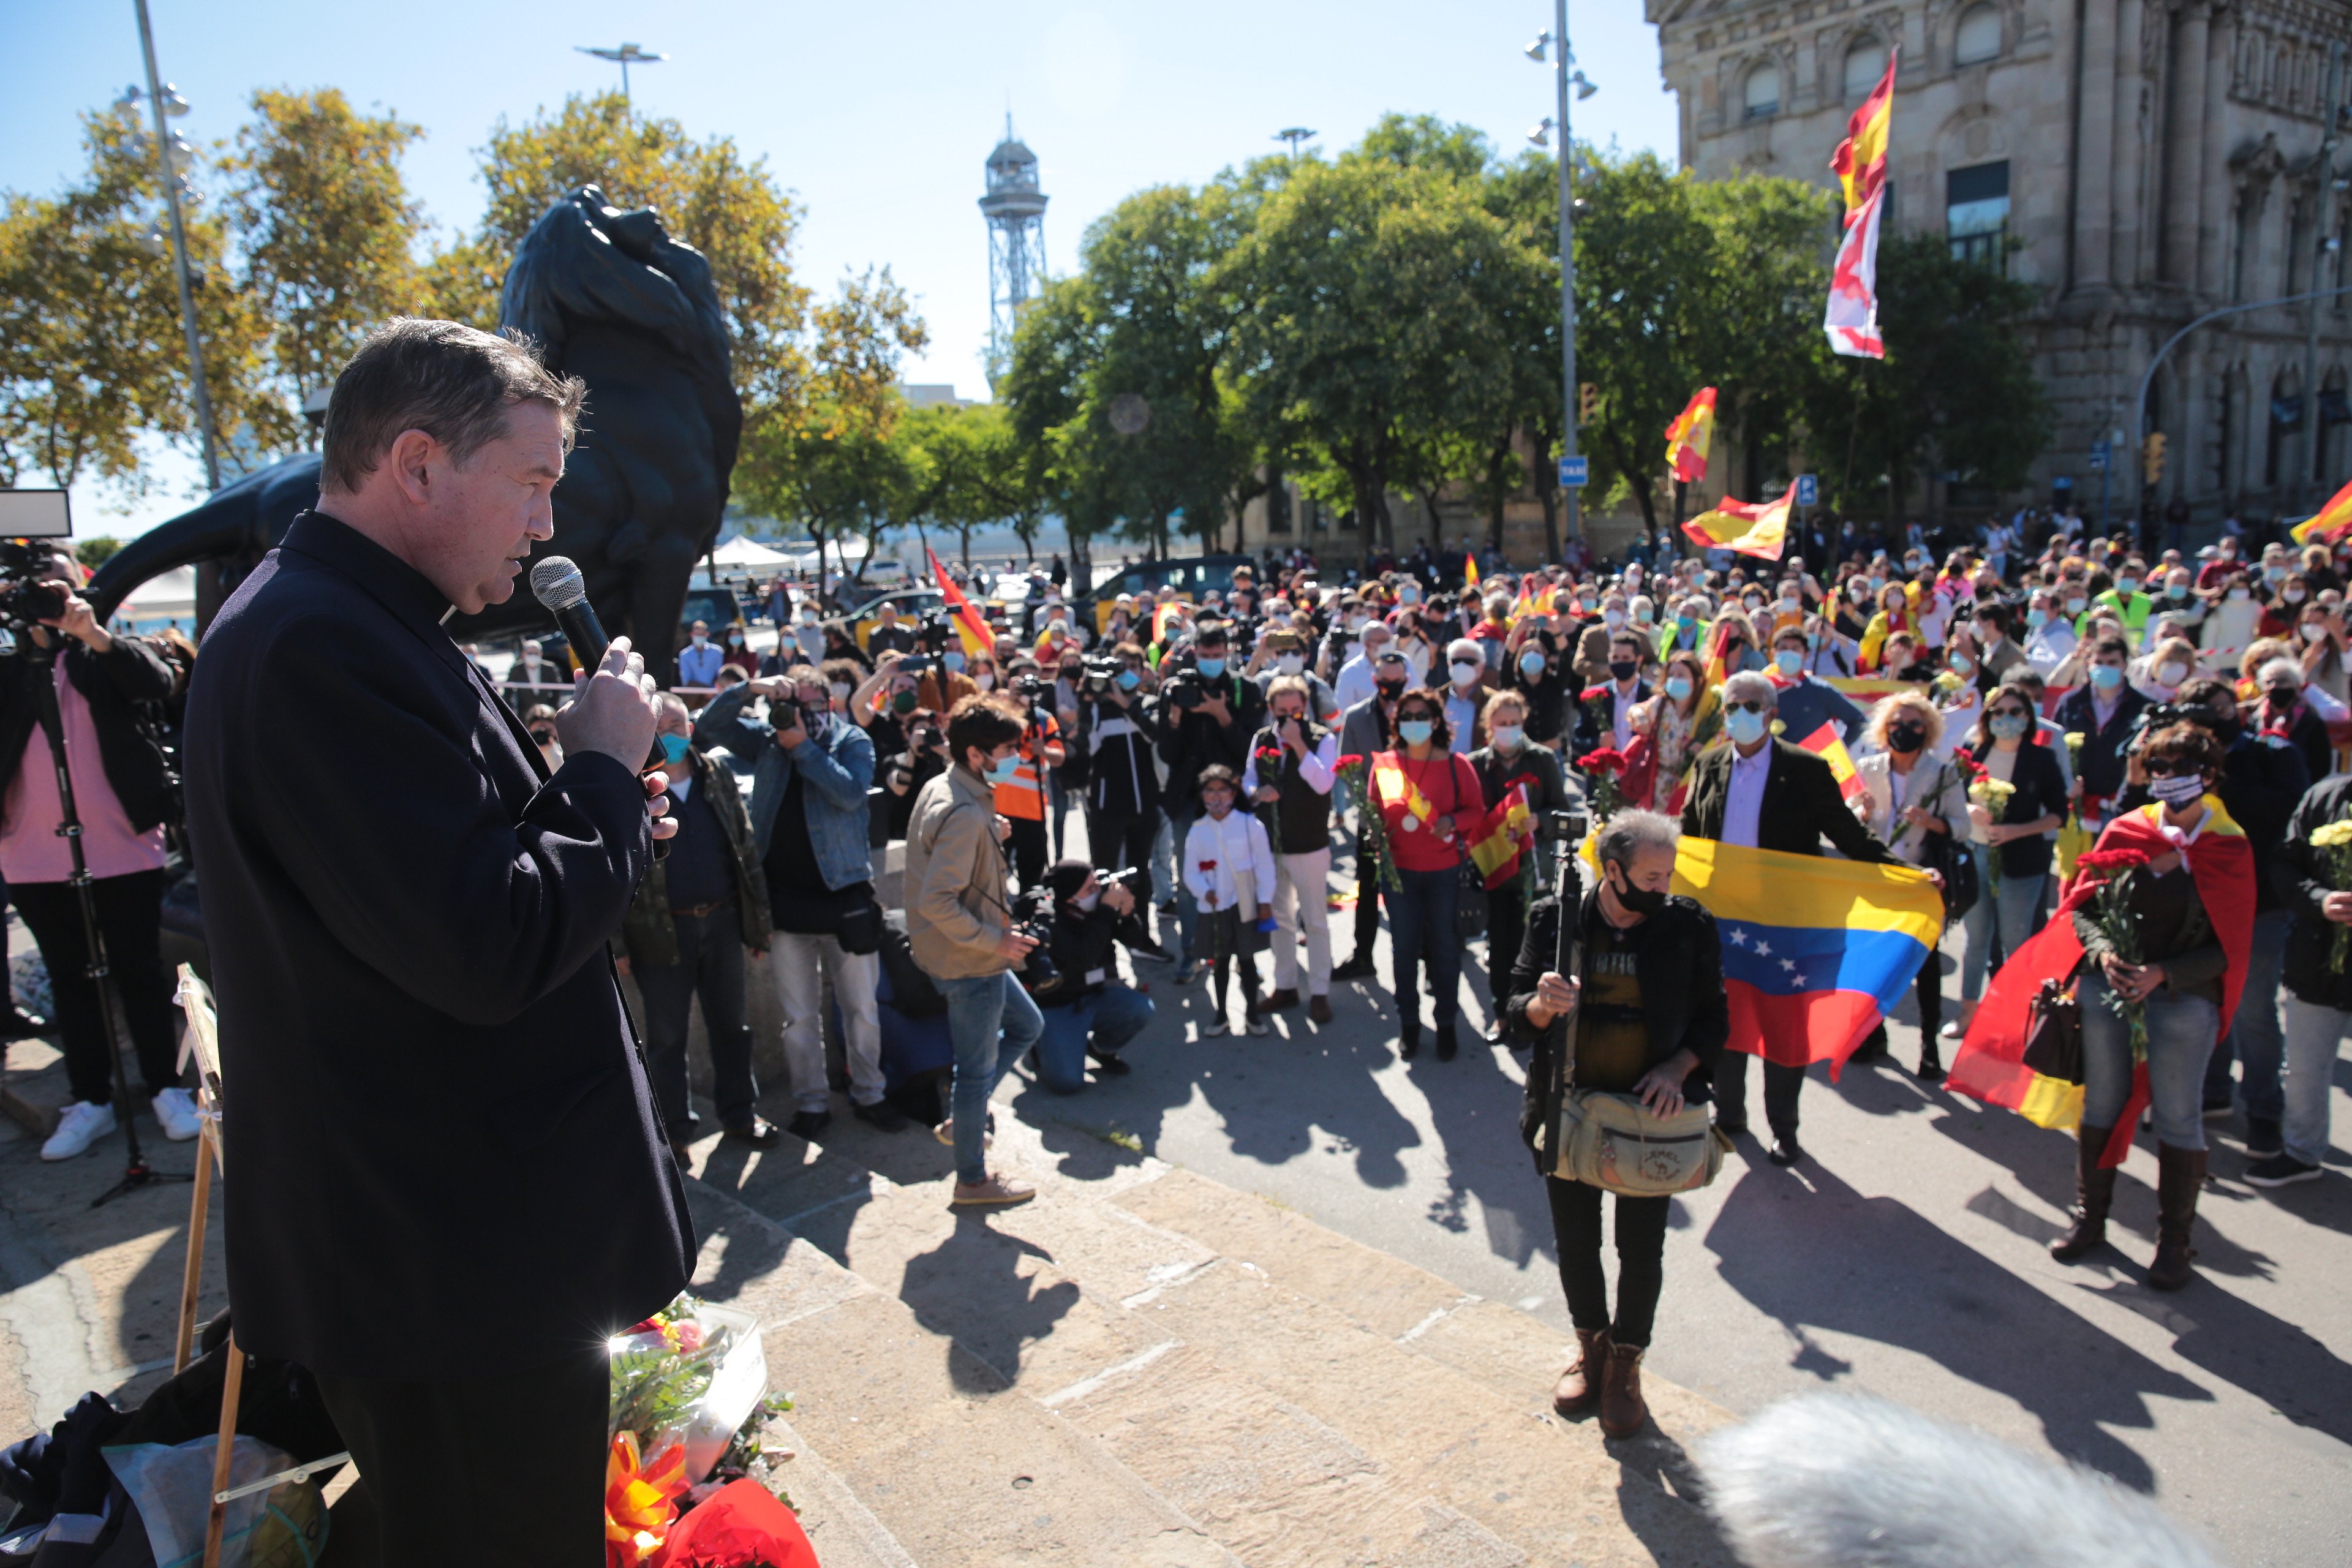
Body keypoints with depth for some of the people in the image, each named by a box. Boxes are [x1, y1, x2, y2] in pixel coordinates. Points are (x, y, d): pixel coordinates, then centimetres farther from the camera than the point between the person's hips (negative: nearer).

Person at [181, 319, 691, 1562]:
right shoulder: (324, 646, -23)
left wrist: (592, 812, 3)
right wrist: (606, 771, -15)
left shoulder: (343, 625, 11)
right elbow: (488, 955, -29)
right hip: (459, 1275, -10)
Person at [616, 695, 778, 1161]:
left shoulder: (717, 778, 6)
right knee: (666, 1037, 8)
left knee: (731, 1025, 14)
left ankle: (739, 1115, 28)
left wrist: (758, 919, 6)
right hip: (662, 931, -4)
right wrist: (618, 943, -11)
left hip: (721, 921, 4)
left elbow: (746, 848, 9)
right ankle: (675, 1131, 21)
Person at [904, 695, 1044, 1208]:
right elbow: (937, 901, -30)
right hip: (970, 961, -10)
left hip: (974, 954, 10)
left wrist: (993, 836, 5)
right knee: (977, 1067, 5)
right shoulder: (966, 815, -26)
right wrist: (995, 939, -22)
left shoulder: (940, 789, 4)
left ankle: (962, 1118, 31)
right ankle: (973, 1181, 22)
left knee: (1026, 1025, 25)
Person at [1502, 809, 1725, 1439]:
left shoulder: (1688, 927, -5)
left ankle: (1624, 1364, 31)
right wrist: (1542, 1004, -26)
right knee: (1574, 1241, 13)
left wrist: (1677, 1068, -12)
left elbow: (1713, 1018, 6)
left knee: (1641, 1248, 7)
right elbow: (1516, 1016, -2)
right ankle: (1591, 1346, 39)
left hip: (1651, 1111, 0)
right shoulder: (1554, 920, -6)